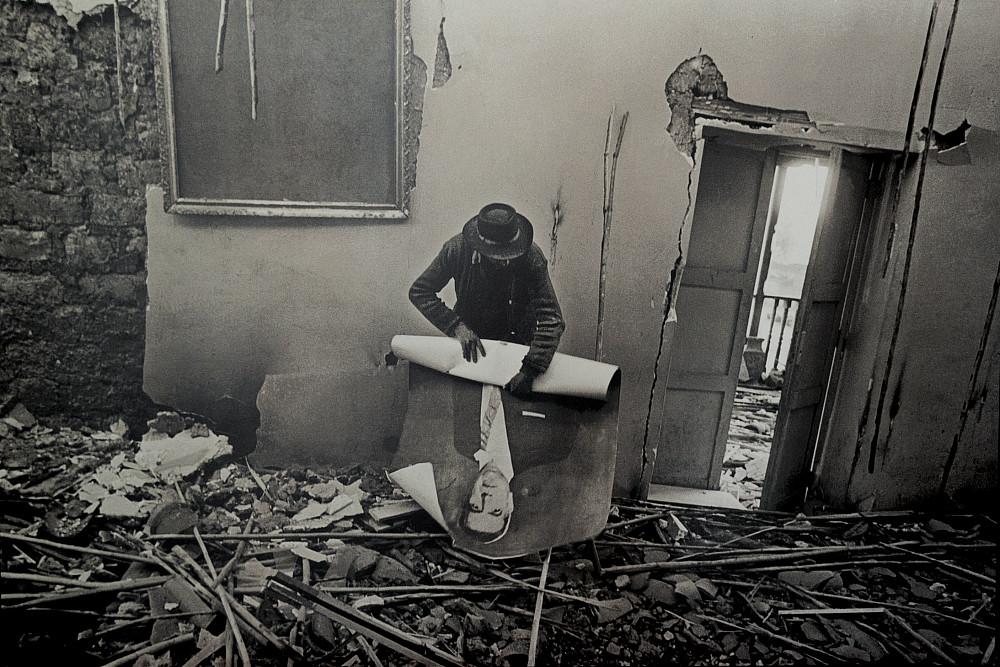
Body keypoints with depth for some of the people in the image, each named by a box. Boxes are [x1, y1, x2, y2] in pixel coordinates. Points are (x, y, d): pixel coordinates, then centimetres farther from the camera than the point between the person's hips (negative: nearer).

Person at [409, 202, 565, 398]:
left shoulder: (531, 258, -27)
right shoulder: (457, 248, -23)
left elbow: (552, 320, -30)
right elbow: (419, 291, -16)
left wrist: (528, 371, -41)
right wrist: (456, 325, -29)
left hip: (516, 342, -1)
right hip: (469, 334, 1)